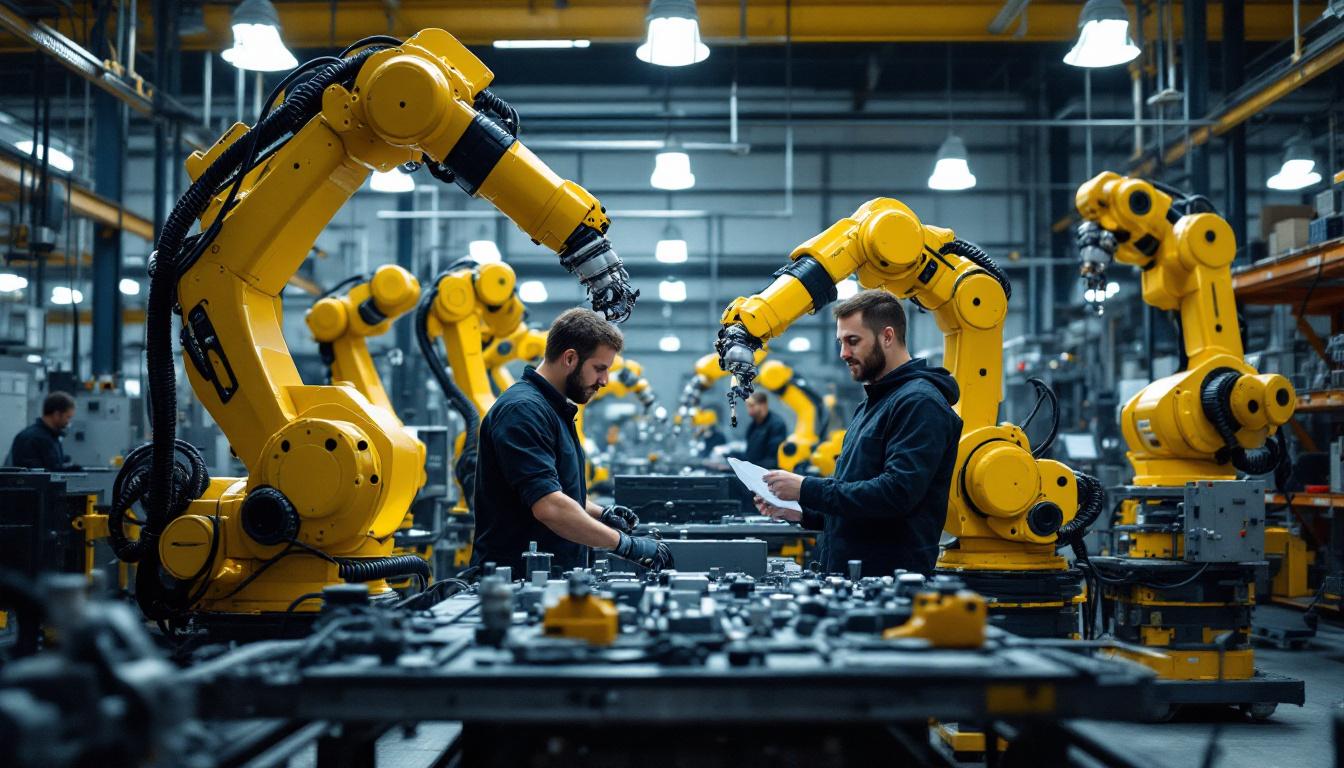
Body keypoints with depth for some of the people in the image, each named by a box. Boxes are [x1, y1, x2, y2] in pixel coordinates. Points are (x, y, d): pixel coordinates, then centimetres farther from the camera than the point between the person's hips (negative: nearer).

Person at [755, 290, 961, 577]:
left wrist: (807, 490, -18)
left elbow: (897, 492, -23)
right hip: (843, 574, 9)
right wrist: (802, 512, 8)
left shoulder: (919, 402, -12)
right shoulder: (871, 404, 20)